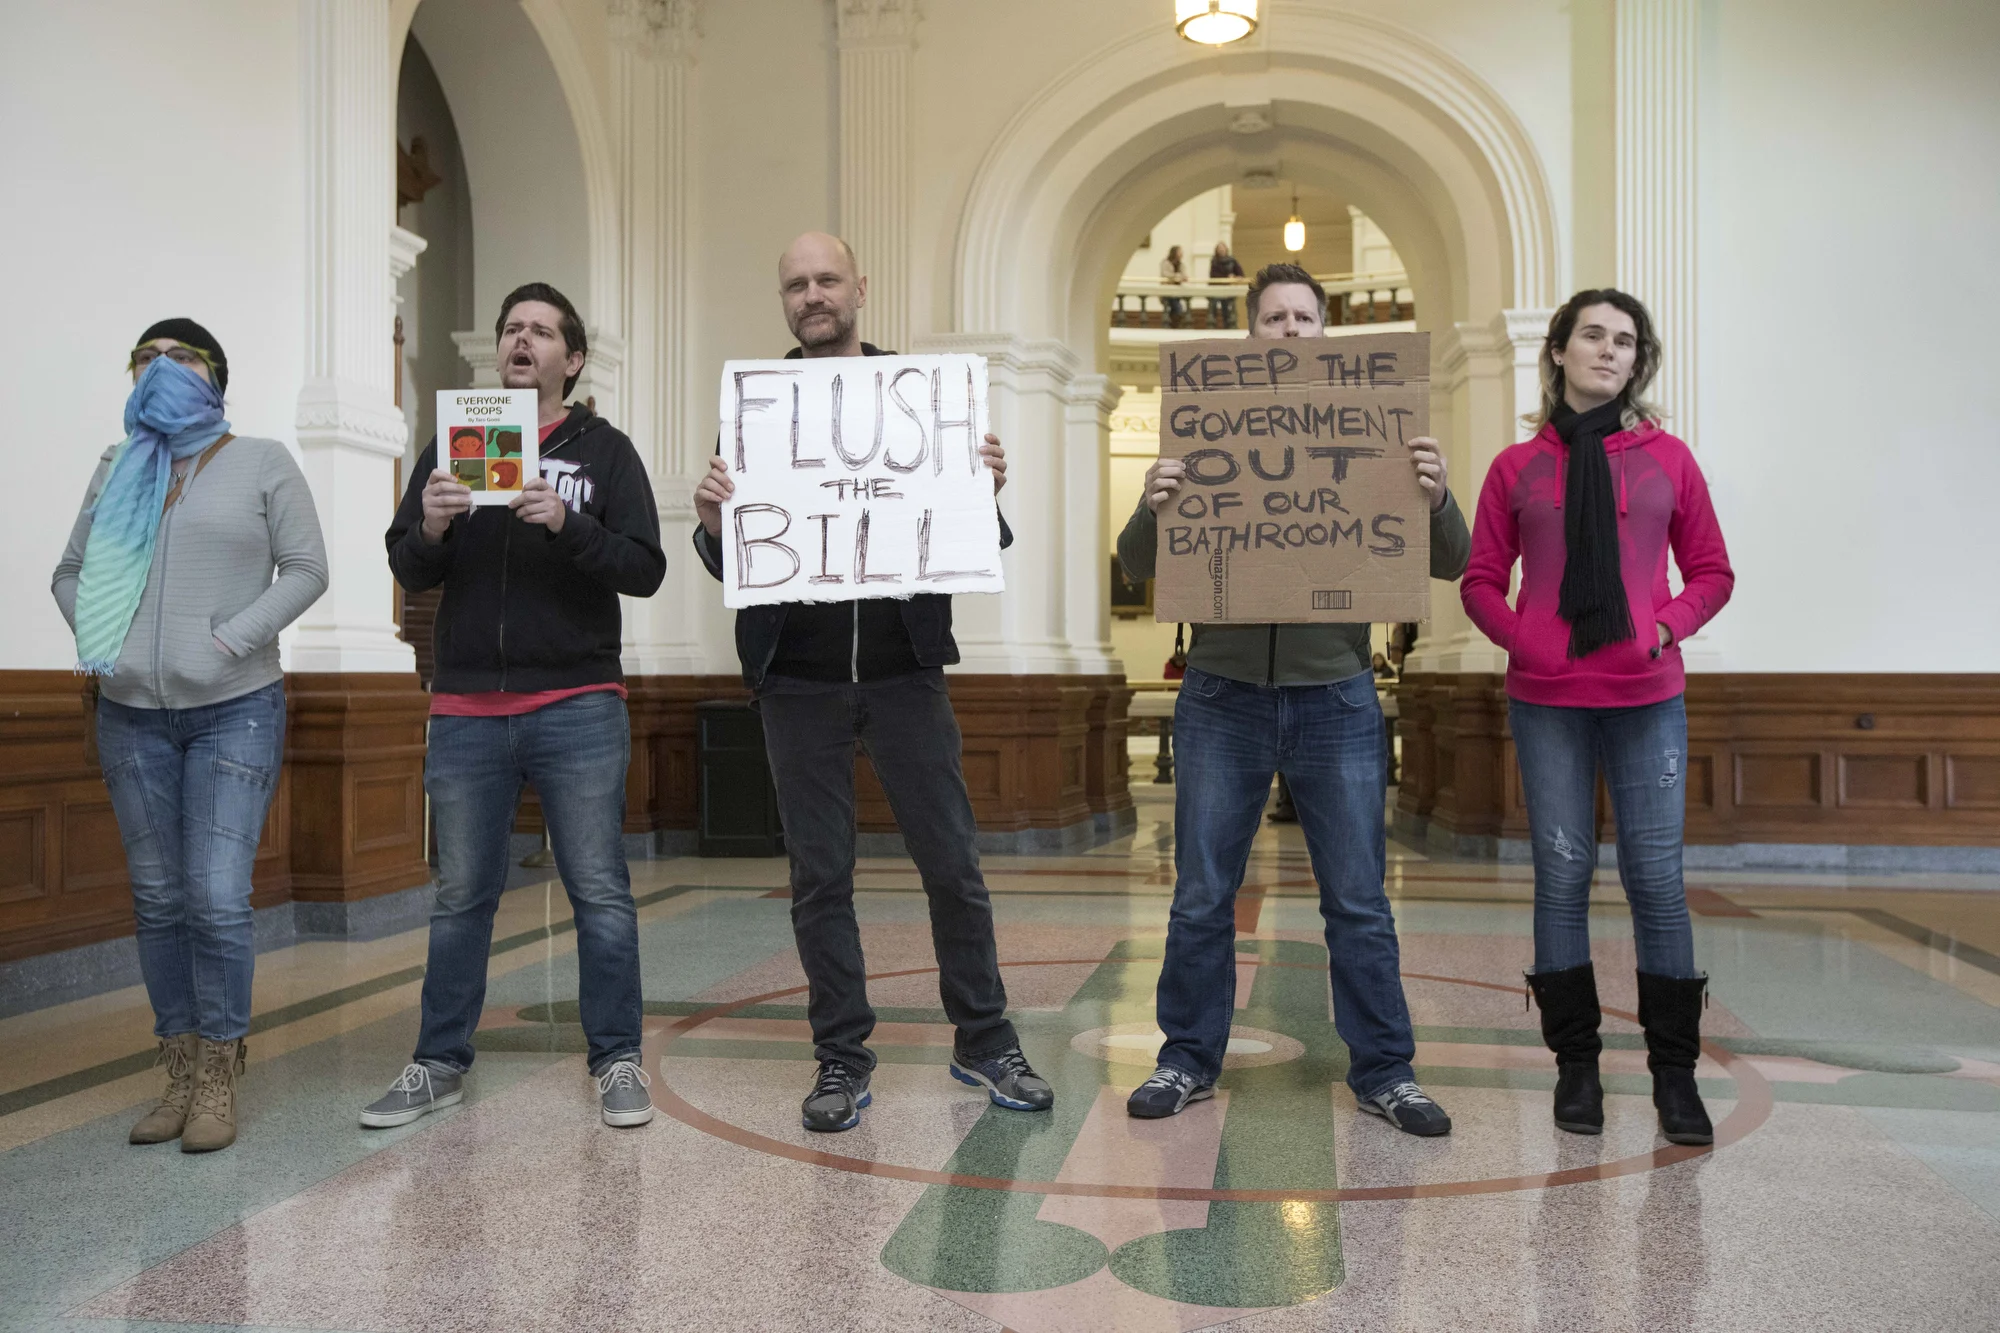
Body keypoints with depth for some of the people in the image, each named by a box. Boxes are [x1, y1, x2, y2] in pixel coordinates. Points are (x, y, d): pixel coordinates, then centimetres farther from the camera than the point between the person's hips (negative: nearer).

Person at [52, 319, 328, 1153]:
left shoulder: (261, 462, 2)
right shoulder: (118, 468, 14)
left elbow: (306, 570, -3)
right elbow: (72, 572, 18)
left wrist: (232, 640, -12)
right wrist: (93, 641, 1)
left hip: (236, 713, -4)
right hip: (131, 716, 4)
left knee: (218, 900, -8)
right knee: (158, 901, 8)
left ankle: (218, 1080, 5)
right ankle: (181, 1075, 19)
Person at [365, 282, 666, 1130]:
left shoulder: (604, 451, 5)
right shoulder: (451, 445, 12)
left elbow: (646, 569, -5)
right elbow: (406, 572, 8)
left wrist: (567, 526, -21)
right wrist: (431, 530, -14)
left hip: (578, 708, -2)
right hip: (465, 710, 3)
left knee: (600, 892, 1)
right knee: (461, 896, 11)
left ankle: (617, 1062, 13)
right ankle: (440, 1064, 23)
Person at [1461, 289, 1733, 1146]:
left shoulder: (1666, 458, 8)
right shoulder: (1517, 467, 7)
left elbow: (1711, 571, 11)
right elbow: (1481, 581, 8)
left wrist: (1664, 627, -6)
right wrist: (1526, 642, -7)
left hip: (1647, 698, 0)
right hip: (1546, 702, 0)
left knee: (1656, 877, 0)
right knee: (1562, 874, 4)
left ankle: (1674, 1072, 13)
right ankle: (1576, 1065, 16)